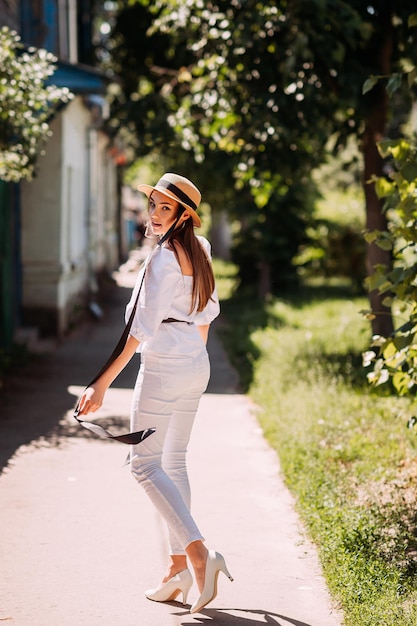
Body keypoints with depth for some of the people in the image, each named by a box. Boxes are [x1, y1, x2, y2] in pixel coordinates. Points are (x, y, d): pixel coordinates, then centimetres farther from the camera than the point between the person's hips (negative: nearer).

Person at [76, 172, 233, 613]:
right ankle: (177, 569, 16)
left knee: (145, 464, -2)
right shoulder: (198, 251, 9)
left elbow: (143, 327, -22)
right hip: (197, 365, 9)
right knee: (174, 463, 14)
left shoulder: (164, 258, -17)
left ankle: (199, 553, -15)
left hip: (163, 366, -9)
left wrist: (103, 382, -23)